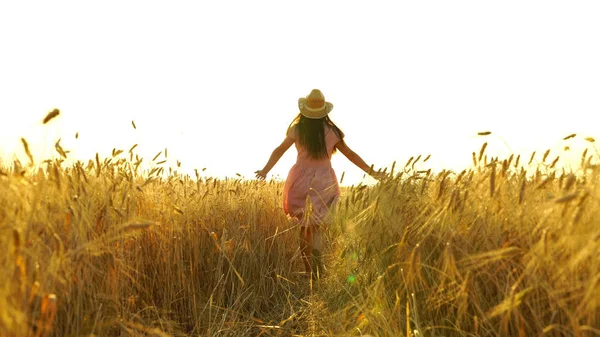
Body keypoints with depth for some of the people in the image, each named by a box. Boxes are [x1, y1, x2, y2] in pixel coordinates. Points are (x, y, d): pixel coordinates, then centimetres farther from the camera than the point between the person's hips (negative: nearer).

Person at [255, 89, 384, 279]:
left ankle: (309, 271, 14)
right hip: (324, 182, 0)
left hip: (301, 181, 0)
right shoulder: (332, 131, -1)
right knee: (317, 226, 5)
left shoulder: (297, 129, -3)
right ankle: (316, 252, -26)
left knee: (305, 227, 11)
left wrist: (266, 170, -20)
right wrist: (371, 172, 11)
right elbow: (351, 154, 3)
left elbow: (280, 150, -14)